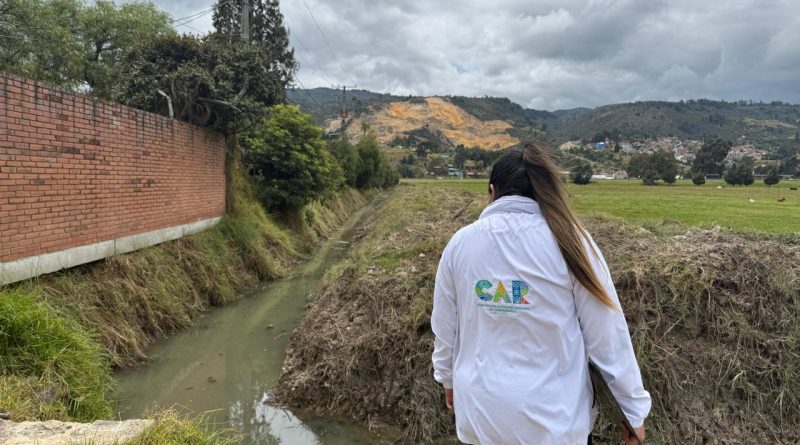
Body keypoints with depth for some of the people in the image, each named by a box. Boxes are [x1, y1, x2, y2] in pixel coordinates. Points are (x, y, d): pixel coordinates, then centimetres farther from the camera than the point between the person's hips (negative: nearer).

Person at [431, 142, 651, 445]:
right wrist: (633, 409, 4)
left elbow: (445, 327, 4)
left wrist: (448, 378, 21)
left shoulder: (461, 243, -6)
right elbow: (606, 335, -8)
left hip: (480, 414, 2)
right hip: (555, 420, -1)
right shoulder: (569, 240, -12)